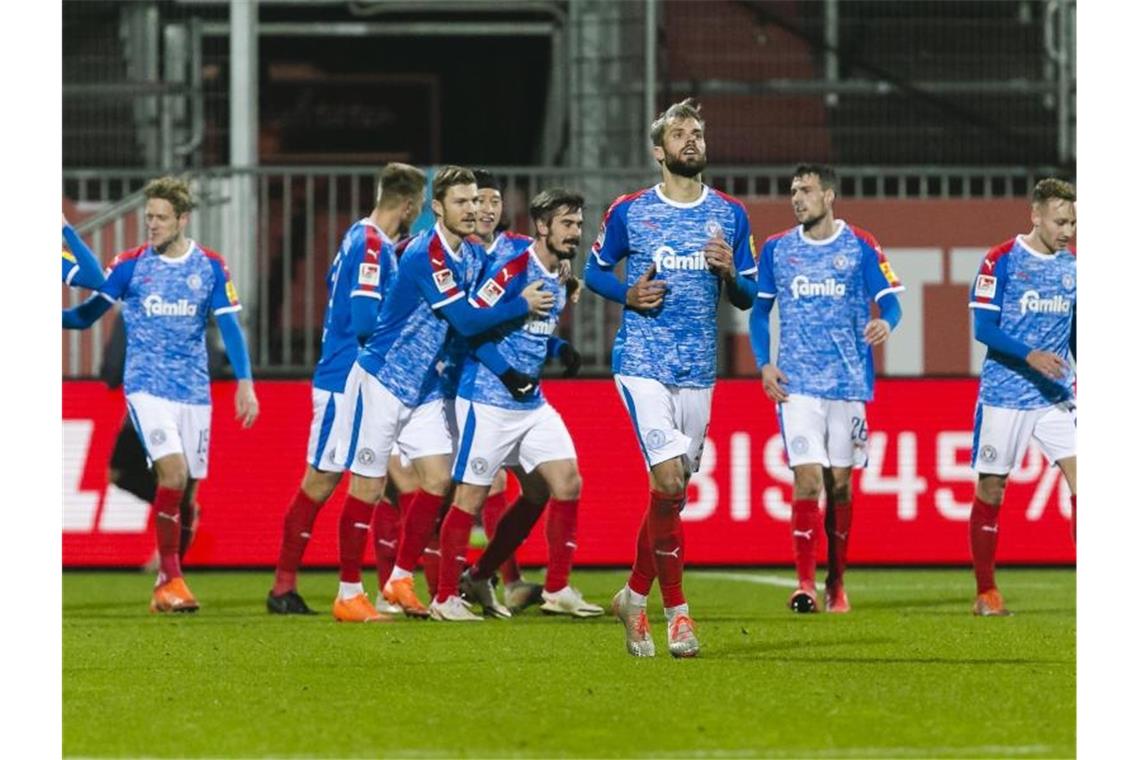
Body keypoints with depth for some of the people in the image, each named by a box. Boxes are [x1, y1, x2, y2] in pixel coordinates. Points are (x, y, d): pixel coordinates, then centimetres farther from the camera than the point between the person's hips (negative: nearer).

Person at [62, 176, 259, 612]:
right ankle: (171, 581, -15)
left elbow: (229, 327, 5)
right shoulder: (130, 265, -1)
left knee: (187, 492, 4)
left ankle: (167, 583, 20)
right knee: (174, 472, -22)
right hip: (147, 387, -3)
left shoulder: (211, 267, 3)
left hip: (194, 391, 3)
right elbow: (88, 314, 3)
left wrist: (245, 383, -2)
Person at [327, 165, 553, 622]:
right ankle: (348, 595, 3)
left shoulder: (472, 255, 5)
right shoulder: (426, 254, -22)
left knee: (438, 480, 1)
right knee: (368, 487, -3)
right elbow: (465, 321, -26)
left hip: (426, 389, 8)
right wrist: (523, 305, -18)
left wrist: (507, 371, -2)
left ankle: (400, 580, 13)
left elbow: (476, 320, 11)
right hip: (382, 379, -8)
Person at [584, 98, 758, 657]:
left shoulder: (730, 215, 8)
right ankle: (676, 611, -9)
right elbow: (594, 270, 12)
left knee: (672, 491, 7)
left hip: (698, 371, 4)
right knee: (669, 482, -17)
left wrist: (729, 274, -9)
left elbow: (748, 298, 13)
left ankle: (635, 596, 25)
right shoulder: (629, 212, 1)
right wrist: (627, 294, -8)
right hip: (642, 362, -4)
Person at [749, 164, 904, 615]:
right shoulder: (776, 249, 7)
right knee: (808, 479, -13)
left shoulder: (861, 248, 1)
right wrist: (764, 365, 0)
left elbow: (890, 302, -1)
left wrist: (885, 323, -25)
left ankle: (837, 585, 17)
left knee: (839, 482, 5)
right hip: (797, 385, 0)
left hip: (848, 382, 0)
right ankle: (805, 585, -13)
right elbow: (760, 310, 13)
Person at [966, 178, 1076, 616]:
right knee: (990, 490, 2)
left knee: (1080, 477, -10)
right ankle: (985, 593, 13)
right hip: (1004, 395, -4)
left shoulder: (1072, 266, 8)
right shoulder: (1001, 261, -7)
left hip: (1056, 398, 4)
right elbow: (982, 327, -12)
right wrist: (1031, 356, -24)